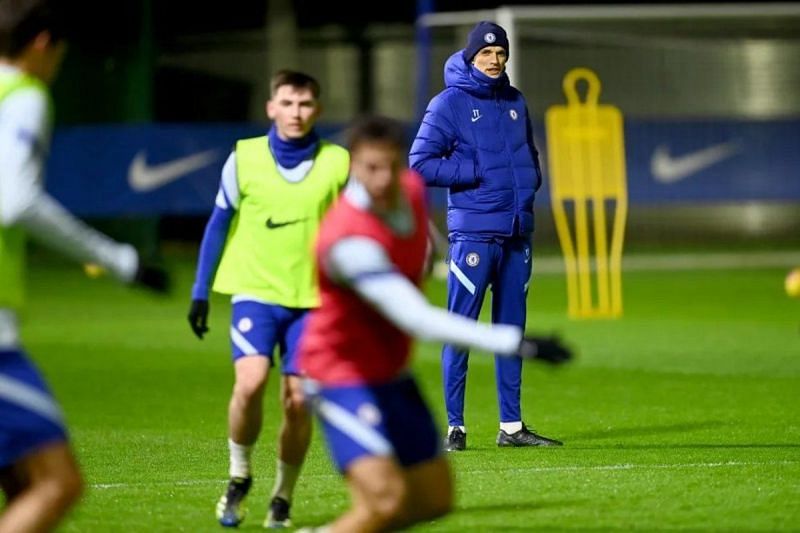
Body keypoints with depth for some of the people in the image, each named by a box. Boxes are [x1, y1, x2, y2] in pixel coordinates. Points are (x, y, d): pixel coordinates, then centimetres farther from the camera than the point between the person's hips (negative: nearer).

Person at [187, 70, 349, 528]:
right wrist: (201, 293, 6)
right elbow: (218, 226, 8)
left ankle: (284, 496, 17)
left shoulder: (338, 163, 0)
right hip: (254, 290, -1)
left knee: (298, 401, -3)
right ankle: (239, 476, 3)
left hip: (312, 300, 1)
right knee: (250, 382, -20)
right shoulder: (244, 159, 0)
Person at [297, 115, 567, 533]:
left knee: (434, 499, 10)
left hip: (391, 373, 9)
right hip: (343, 376, -9)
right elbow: (418, 321, -36)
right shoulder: (349, 239, -32)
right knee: (387, 498, -24)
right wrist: (509, 342, -39)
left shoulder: (411, 189, -7)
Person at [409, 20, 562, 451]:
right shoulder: (449, 104, -3)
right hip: (473, 232, -6)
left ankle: (511, 425, 13)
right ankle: (454, 427, -2)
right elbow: (420, 164, -10)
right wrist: (476, 170, -13)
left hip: (517, 233, 6)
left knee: (511, 328, 9)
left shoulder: (515, 102, 15)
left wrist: (529, 182, 7)